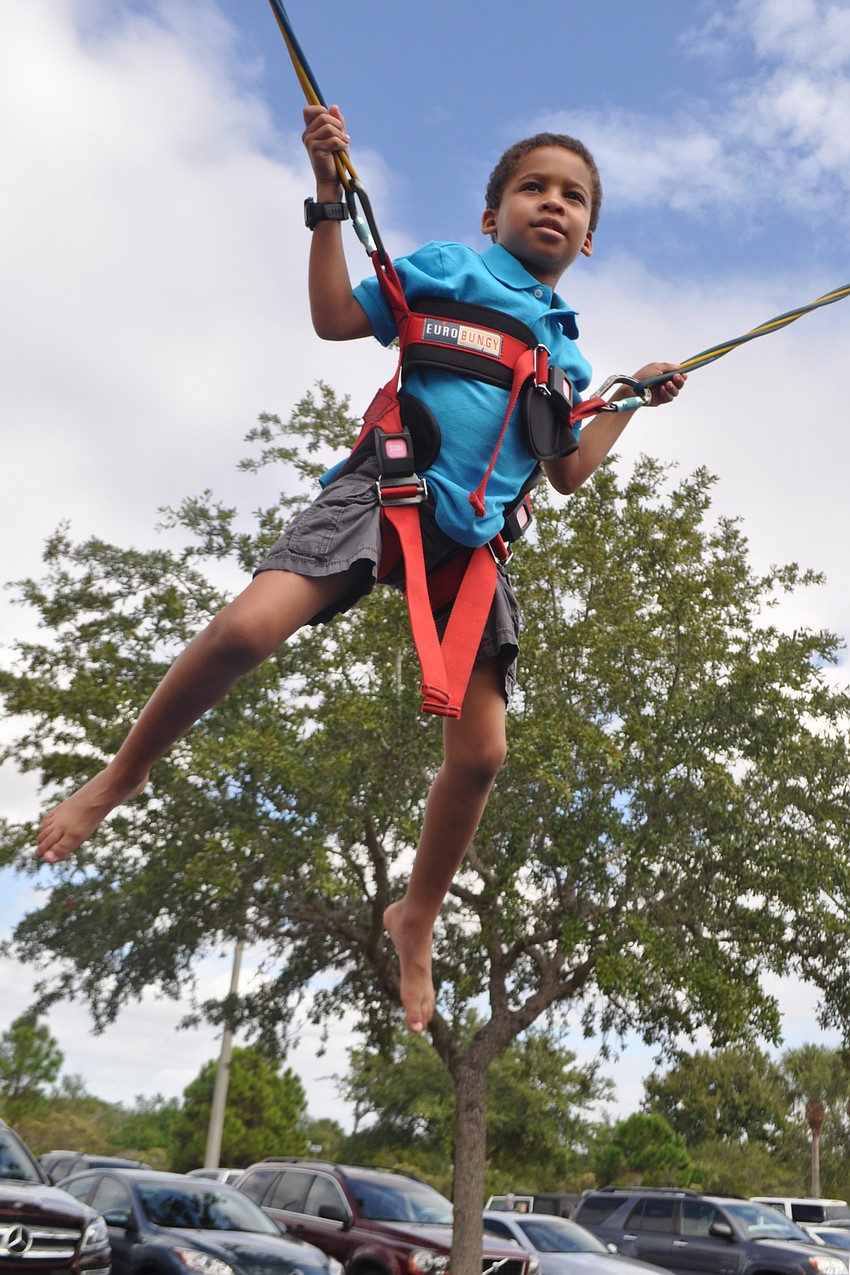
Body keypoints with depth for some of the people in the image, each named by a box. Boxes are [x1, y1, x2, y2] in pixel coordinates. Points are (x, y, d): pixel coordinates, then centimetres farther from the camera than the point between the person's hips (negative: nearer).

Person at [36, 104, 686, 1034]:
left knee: (480, 753, -5)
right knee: (249, 626, -29)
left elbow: (567, 473, 27)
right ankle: (121, 777, -2)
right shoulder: (454, 264, 15)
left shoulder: (565, 348, 27)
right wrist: (329, 193, 4)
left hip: (473, 537, 4)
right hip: (387, 486, -4)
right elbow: (335, 319, 7)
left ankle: (415, 923, 19)